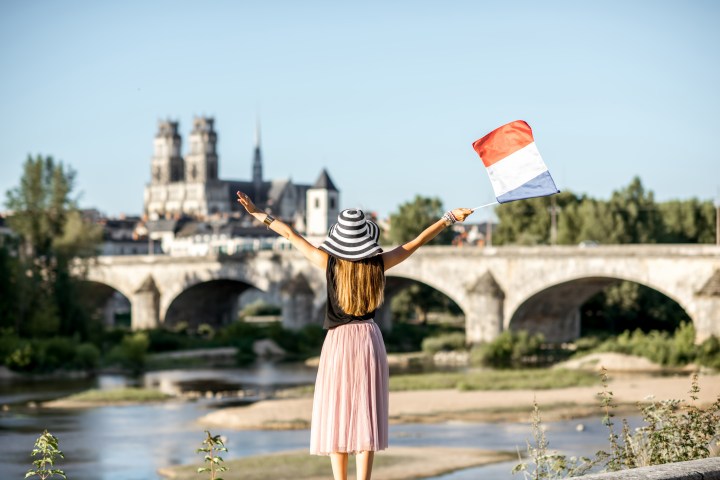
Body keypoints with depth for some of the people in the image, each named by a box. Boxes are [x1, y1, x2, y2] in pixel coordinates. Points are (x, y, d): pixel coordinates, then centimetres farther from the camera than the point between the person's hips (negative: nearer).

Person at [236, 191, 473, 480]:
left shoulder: (329, 262, -8)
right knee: (366, 418, 0)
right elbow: (417, 241, 5)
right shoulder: (379, 263, -5)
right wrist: (449, 218, 15)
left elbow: (290, 234, 1)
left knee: (336, 417, 5)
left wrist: (259, 214, 10)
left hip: (338, 342, -1)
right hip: (369, 340, 1)